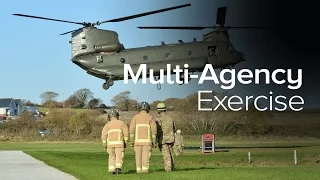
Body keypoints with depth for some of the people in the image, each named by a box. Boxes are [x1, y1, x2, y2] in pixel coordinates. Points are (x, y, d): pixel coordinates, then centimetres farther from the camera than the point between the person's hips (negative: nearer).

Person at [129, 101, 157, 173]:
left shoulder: (135, 117, 2)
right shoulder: (150, 117, -1)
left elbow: (131, 130, -4)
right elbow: (154, 130, -5)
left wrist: (132, 141, 2)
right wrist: (154, 142, 0)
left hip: (138, 140, 1)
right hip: (147, 140, -1)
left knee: (138, 155, 6)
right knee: (146, 155, 1)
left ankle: (139, 170, 3)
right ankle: (145, 169, -5)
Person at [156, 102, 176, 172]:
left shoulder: (159, 119, -9)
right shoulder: (170, 118, 9)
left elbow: (158, 131, -14)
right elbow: (174, 129, 16)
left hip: (163, 140, -5)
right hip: (171, 139, 5)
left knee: (166, 155, -6)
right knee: (170, 154, 13)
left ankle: (168, 168, -9)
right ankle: (171, 167, 15)